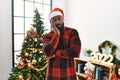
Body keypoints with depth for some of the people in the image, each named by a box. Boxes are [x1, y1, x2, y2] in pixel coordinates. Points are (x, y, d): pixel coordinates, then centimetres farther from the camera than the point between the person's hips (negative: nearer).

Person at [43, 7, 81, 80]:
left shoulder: (72, 32, -3)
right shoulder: (48, 36, 3)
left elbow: (75, 51, -14)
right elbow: (48, 52, -13)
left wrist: (55, 53, -10)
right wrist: (56, 34, -12)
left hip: (69, 74, -1)